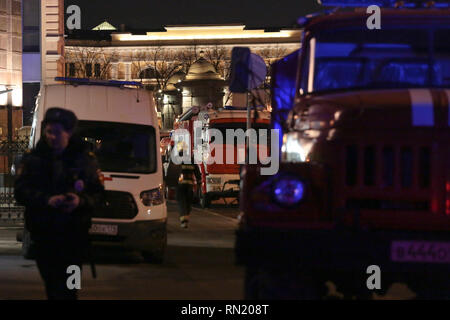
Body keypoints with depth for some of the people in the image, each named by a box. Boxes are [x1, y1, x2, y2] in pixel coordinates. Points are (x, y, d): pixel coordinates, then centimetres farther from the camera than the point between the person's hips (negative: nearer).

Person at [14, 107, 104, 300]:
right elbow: (21, 192, -3)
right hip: (42, 232, 2)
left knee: (66, 288, -6)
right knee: (51, 284, 8)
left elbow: (98, 193, 4)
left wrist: (81, 201, -18)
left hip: (74, 233, -2)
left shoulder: (85, 159, 5)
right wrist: (47, 200, -19)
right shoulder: (33, 159, 5)